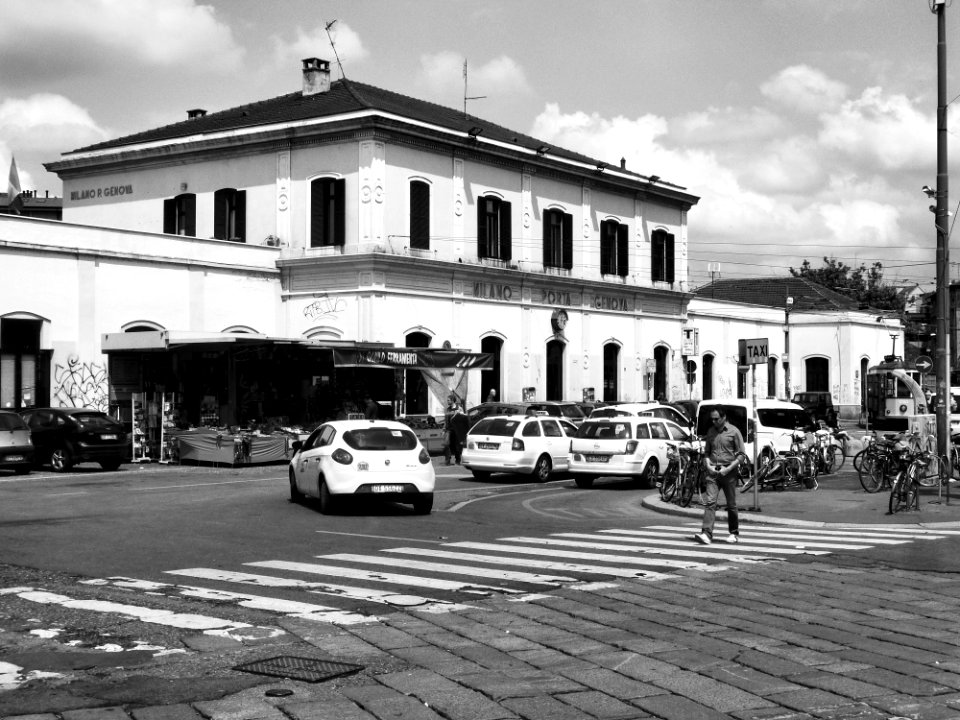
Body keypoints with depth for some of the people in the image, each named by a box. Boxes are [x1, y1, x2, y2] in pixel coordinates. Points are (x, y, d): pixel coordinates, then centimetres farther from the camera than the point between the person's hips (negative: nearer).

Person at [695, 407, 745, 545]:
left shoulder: (734, 432, -3)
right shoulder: (710, 432, 10)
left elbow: (740, 454, -3)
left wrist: (728, 468, -13)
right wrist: (708, 465, 0)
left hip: (729, 472, -3)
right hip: (712, 472, 3)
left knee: (731, 505, 6)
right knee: (710, 502, -10)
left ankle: (734, 534, 20)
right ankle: (706, 534, -17)